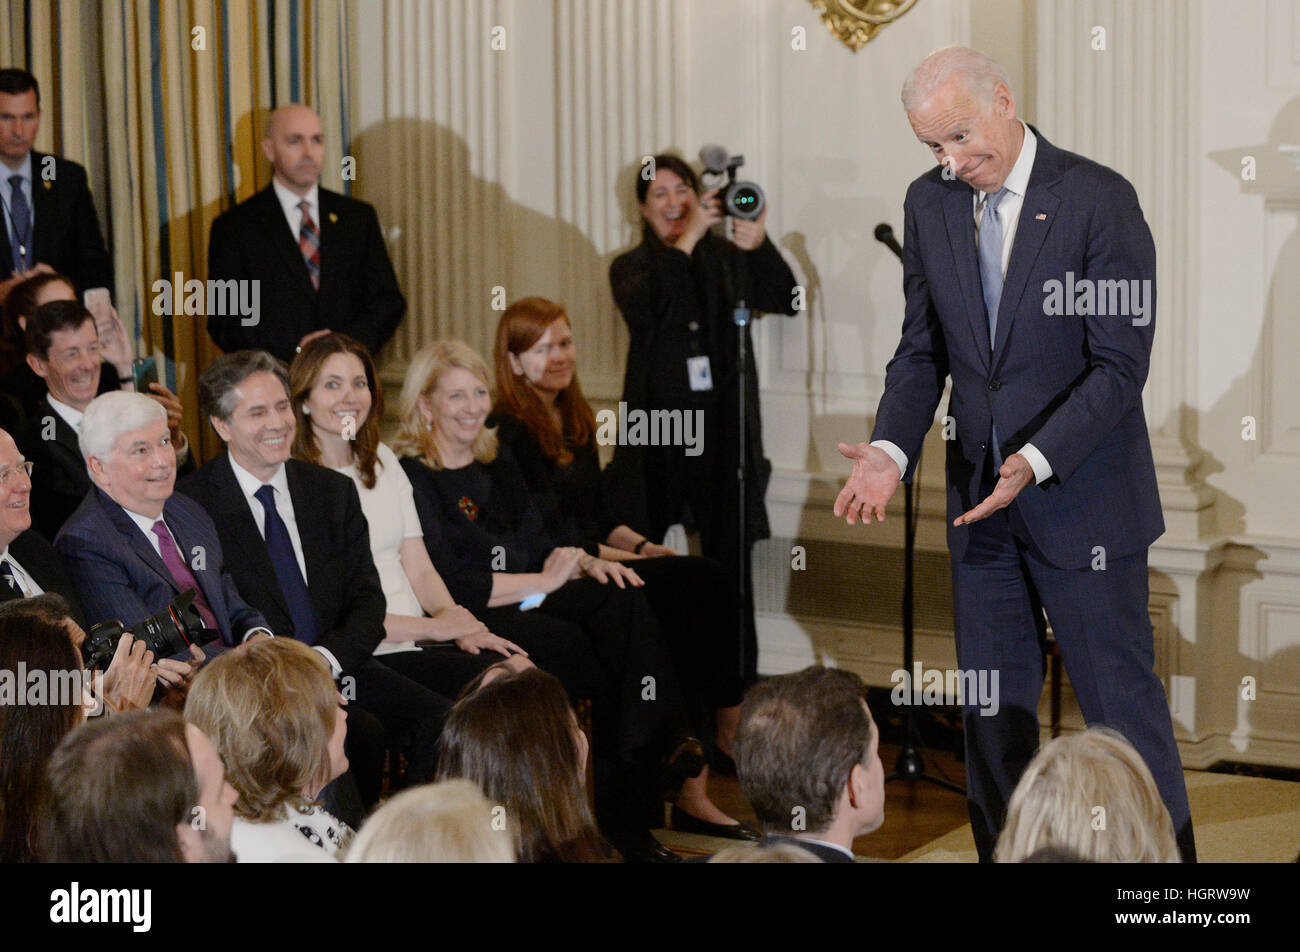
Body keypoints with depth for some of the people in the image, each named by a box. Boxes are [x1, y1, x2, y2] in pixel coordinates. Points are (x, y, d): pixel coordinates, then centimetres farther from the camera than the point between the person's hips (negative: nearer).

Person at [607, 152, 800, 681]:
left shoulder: (727, 258, 9)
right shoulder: (632, 267, 8)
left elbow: (786, 300, -5)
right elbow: (641, 309, -15)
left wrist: (759, 247, -21)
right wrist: (686, 241, -20)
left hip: (723, 429, 0)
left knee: (730, 559, 2)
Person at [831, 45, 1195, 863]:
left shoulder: (1100, 199, -13)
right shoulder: (929, 204, 5)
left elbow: (1119, 364, -15)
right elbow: (923, 350, 10)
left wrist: (1036, 460, -27)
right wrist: (891, 449, -8)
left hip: (1083, 499, -5)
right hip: (981, 500, 5)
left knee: (1121, 696, 3)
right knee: (992, 706, 11)